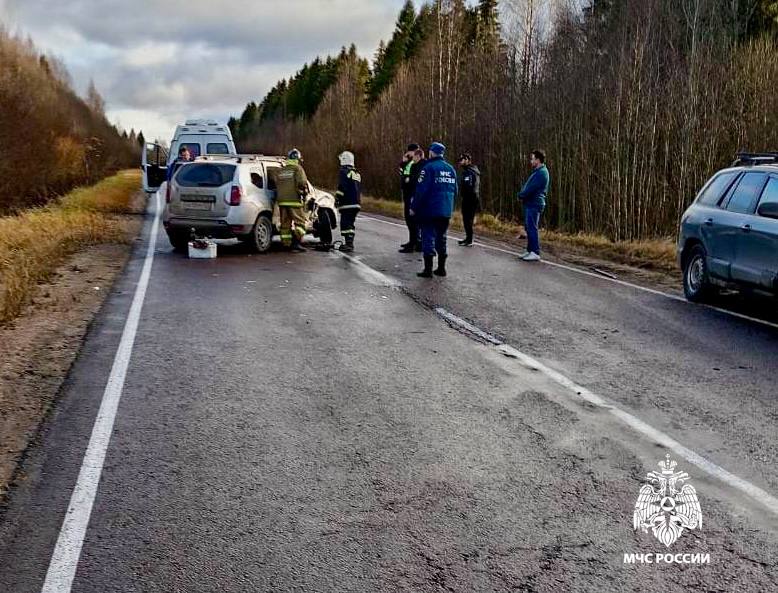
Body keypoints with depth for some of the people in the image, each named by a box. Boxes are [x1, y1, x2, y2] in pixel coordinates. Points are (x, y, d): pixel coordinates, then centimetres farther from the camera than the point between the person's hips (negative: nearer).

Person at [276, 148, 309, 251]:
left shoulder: (280, 171, 17)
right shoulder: (298, 169, -2)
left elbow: (276, 185, 18)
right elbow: (302, 183, -13)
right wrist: (304, 193, 2)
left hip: (282, 200, 6)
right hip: (294, 200, -6)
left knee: (285, 223, 9)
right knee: (299, 222, -3)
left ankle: (286, 244, 10)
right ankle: (296, 242, -17)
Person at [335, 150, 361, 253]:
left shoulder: (344, 171, -7)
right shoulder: (357, 173, 19)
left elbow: (341, 187, -15)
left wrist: (337, 198, -10)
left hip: (346, 203, -8)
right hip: (356, 204, 8)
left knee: (345, 223, -8)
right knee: (351, 223, 15)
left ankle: (348, 243, -14)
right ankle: (350, 243, 17)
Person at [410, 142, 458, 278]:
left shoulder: (429, 168, -11)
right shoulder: (451, 169, 11)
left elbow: (421, 190, -15)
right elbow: (454, 190, 16)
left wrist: (414, 207, -8)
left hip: (430, 210, -6)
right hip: (446, 211, 6)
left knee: (428, 237, -3)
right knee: (441, 237, 15)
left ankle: (428, 269, -5)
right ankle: (441, 268, 18)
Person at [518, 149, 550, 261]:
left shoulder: (541, 173, -15)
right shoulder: (536, 172, 19)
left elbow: (531, 189, -21)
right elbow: (526, 186, 21)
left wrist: (521, 195, -6)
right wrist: (522, 194, 3)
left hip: (534, 205, -10)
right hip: (530, 204, 10)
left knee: (532, 228, -11)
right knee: (528, 228, 13)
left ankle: (535, 253, -10)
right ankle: (530, 251, 20)